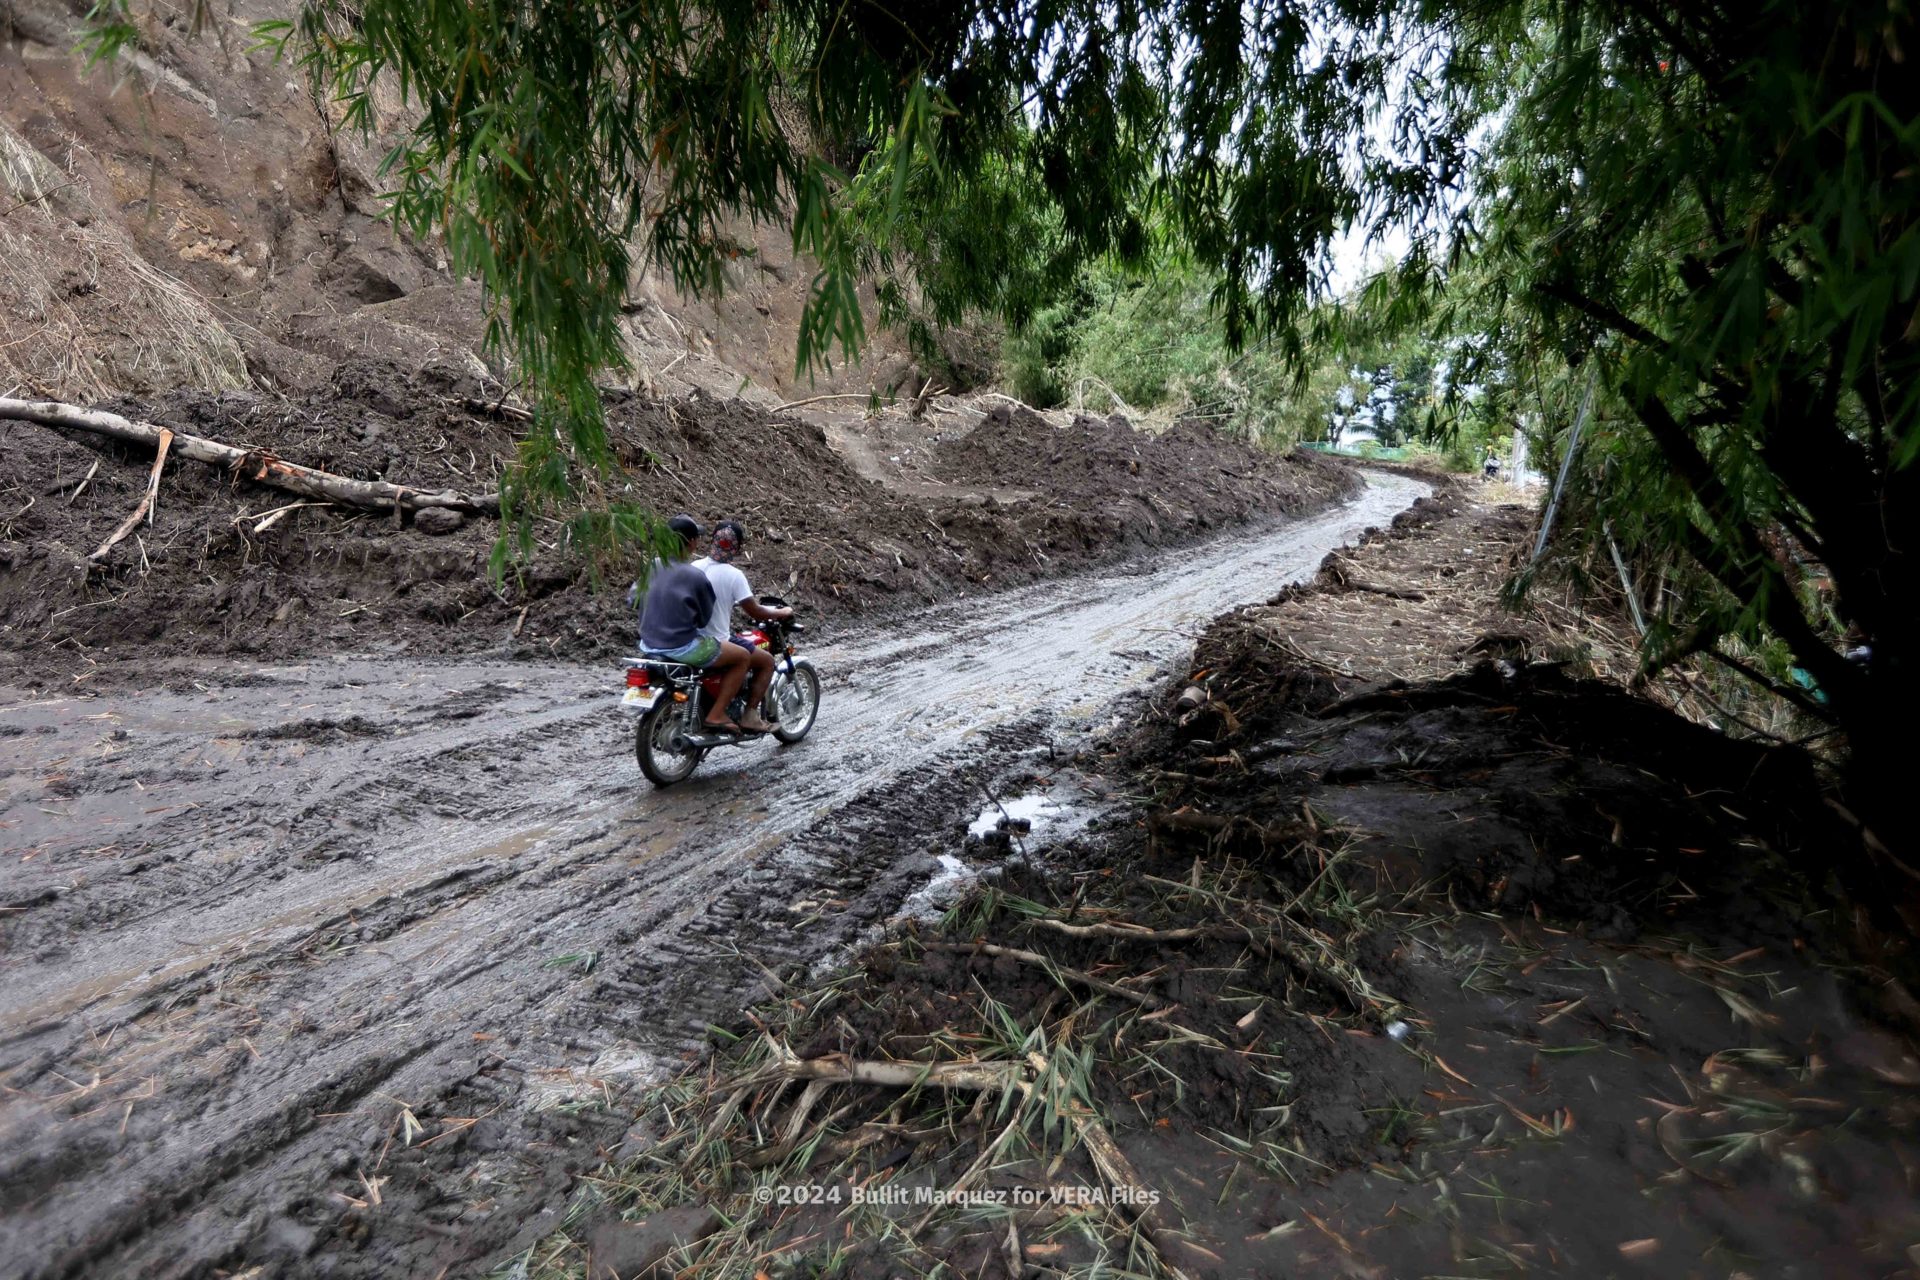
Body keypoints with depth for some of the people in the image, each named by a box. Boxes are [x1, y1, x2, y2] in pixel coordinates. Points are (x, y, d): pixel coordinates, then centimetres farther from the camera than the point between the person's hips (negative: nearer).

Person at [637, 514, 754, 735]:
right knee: (742, 657, 6)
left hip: (649, 645, 8)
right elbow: (705, 618, -4)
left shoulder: (651, 567, 2)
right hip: (682, 647, -8)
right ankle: (716, 715, 1)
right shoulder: (695, 576, -16)